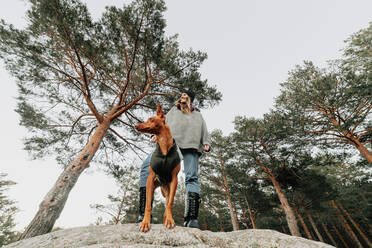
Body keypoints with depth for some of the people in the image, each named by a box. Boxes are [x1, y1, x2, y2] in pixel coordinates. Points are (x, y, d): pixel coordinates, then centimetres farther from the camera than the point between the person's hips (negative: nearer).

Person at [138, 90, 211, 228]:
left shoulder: (198, 115, 36)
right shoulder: (174, 110, 39)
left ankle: (191, 219, -17)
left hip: (191, 143, 0)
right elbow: (164, 122, 25)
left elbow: (204, 131, 24)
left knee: (192, 178, -16)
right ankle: (144, 214, -20)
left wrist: (206, 143, 3)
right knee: (147, 165, -19)